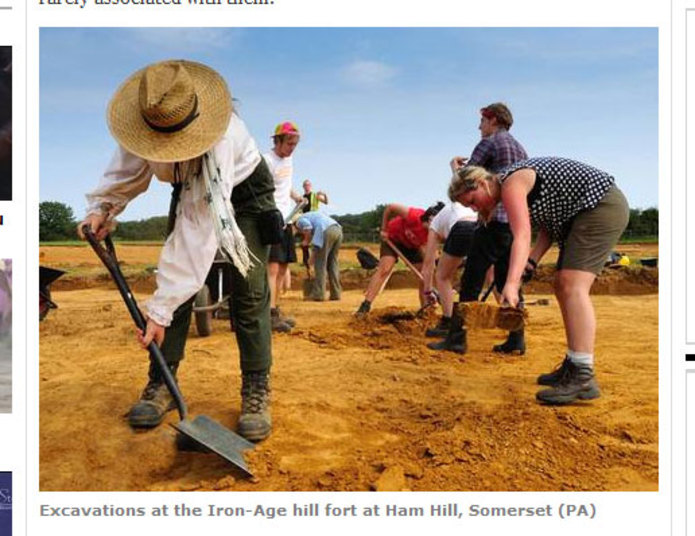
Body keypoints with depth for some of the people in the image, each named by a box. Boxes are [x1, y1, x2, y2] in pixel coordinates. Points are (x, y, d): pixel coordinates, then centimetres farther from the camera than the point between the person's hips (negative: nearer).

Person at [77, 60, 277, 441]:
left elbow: (199, 231, -43)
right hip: (189, 192, 5)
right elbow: (128, 168, -1)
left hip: (243, 192, -5)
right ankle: (161, 382, 7)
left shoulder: (218, 138, -41)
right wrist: (102, 206, -18)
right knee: (173, 284, -4)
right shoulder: (148, 122, -25)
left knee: (249, 291, -11)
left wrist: (160, 310, -42)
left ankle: (257, 390, -1)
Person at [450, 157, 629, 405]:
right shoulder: (515, 185, 11)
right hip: (582, 215, 11)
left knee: (572, 286, -21)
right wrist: (531, 261, -6)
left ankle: (584, 379, -25)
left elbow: (522, 236, -32)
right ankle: (573, 366, 16)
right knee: (563, 286, 10)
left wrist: (511, 283, -43)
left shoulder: (511, 184, -18)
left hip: (602, 205, -11)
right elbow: (548, 225, 8)